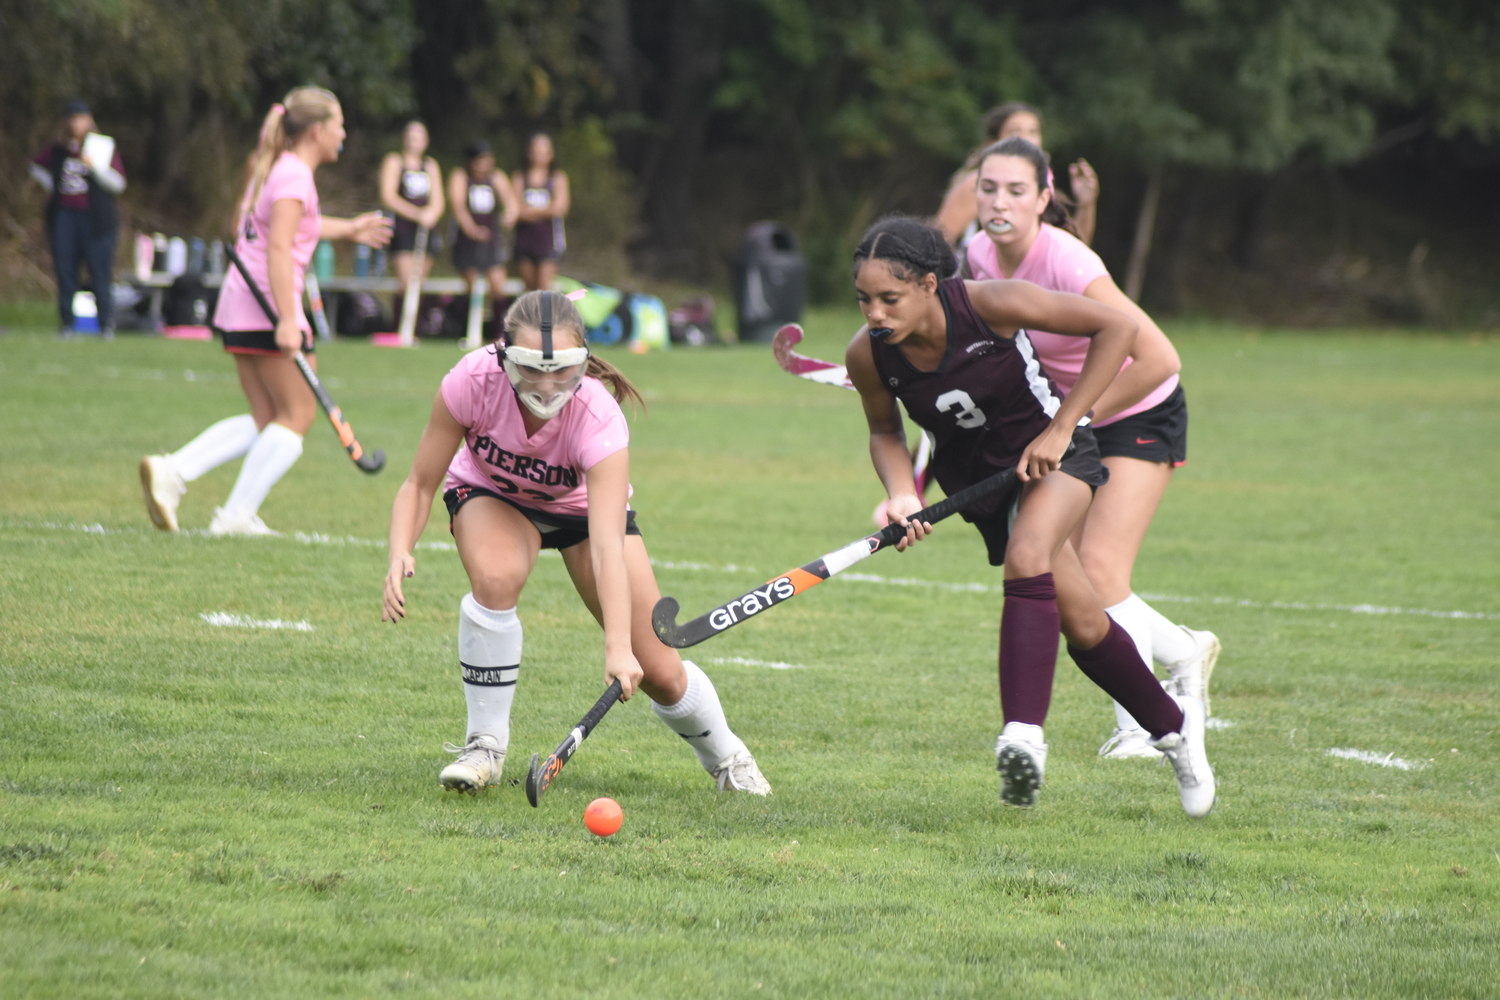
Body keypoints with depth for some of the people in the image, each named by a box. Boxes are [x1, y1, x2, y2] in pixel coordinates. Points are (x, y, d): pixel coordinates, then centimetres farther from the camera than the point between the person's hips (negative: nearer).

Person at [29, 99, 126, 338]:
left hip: (95, 218, -4)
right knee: (65, 272, 3)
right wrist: (52, 187, 13)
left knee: (100, 274, -6)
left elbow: (118, 183, -7)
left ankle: (107, 325, -3)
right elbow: (37, 165, 28)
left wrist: (93, 166, -18)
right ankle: (66, 324, 8)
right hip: (64, 216, 4)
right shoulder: (58, 150, 9)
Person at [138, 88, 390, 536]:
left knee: (265, 421, 12)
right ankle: (237, 514, -6)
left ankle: (172, 472, -1)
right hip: (268, 308, -9)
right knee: (298, 414, -1)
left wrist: (348, 229, 46)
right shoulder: (295, 176, -12)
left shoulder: (275, 168, 17)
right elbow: (278, 249, -22)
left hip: (238, 306, 9)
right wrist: (286, 321, -28)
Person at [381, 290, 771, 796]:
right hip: (490, 496, 0)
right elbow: (420, 484, -24)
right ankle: (484, 745, -18)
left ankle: (725, 756, 28)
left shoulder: (600, 419, -39)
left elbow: (607, 549, -46)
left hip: (585, 503, 0)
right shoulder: (473, 380, -36)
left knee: (659, 673, -5)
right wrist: (401, 552, -43)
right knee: (497, 577, -36)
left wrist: (618, 648, -57)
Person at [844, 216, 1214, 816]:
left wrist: (1060, 428, -23)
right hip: (976, 471, 4)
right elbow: (885, 432, 2)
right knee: (1081, 624, 3)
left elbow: (1115, 326, -22)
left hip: (1051, 450, -4)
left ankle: (1022, 737, -39)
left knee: (1026, 557, -33)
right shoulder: (868, 356, -19)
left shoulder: (989, 305, -30)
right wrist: (901, 494, -18)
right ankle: (1173, 725, 26)